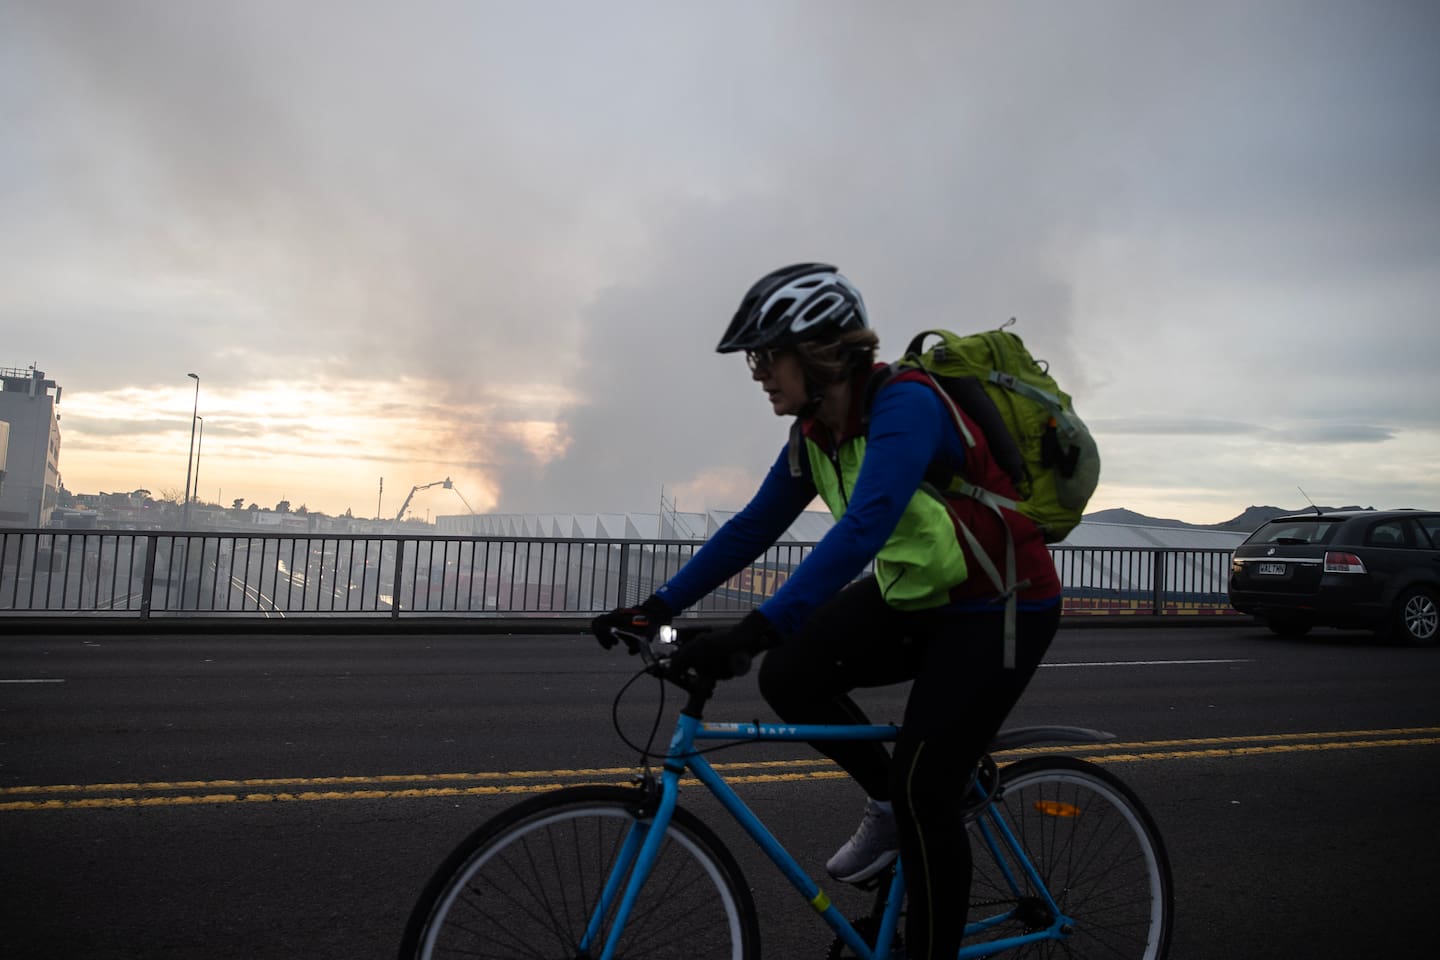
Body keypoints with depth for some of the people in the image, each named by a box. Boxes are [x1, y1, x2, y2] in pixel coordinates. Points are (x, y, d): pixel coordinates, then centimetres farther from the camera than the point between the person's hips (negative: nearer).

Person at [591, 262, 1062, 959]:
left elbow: (862, 530, -40)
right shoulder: (815, 432, -1)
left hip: (1001, 607, -7)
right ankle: (888, 804, 13)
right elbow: (753, 527, 2)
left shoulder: (904, 406, -27)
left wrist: (755, 629, -47)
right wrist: (659, 606, -4)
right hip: (910, 594, 7)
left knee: (922, 794, -10)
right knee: (790, 676, -11)